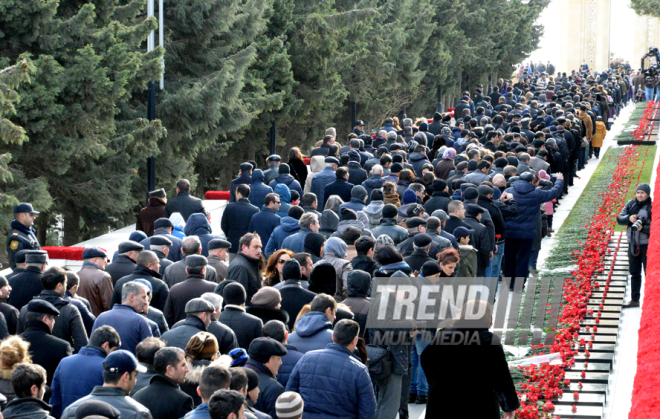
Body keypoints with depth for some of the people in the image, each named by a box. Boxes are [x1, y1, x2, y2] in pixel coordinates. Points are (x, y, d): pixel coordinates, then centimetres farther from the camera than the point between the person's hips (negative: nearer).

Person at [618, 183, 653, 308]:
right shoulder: (631, 204, 6)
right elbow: (619, 219, 1)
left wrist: (643, 228, -27)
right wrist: (629, 218, -19)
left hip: (647, 245, -6)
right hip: (633, 245, 6)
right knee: (634, 273, 13)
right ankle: (634, 300, 22)